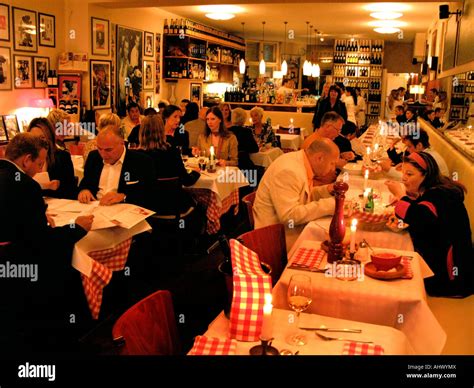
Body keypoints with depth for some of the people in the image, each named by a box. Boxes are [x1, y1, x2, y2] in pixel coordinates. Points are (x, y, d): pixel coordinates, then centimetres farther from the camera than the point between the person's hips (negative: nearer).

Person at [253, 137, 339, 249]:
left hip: (296, 230, 9)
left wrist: (326, 190, 0)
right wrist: (329, 204, -26)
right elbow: (288, 216, -31)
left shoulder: (302, 163, 3)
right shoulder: (288, 171, -25)